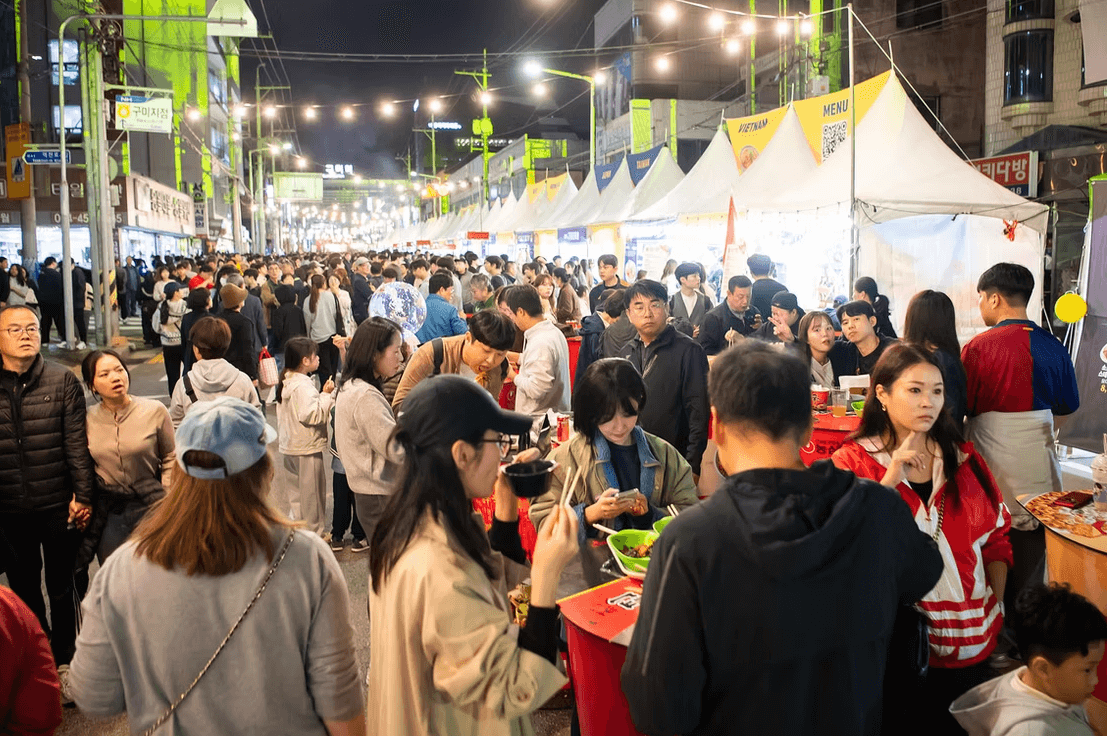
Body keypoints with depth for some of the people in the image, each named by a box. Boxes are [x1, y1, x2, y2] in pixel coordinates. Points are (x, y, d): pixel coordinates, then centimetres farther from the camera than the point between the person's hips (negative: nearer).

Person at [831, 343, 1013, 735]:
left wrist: (996, 605, 6)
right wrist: (891, 478, -23)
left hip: (971, 638, 4)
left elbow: (996, 536, 12)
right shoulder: (853, 461, -7)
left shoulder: (964, 459, 5)